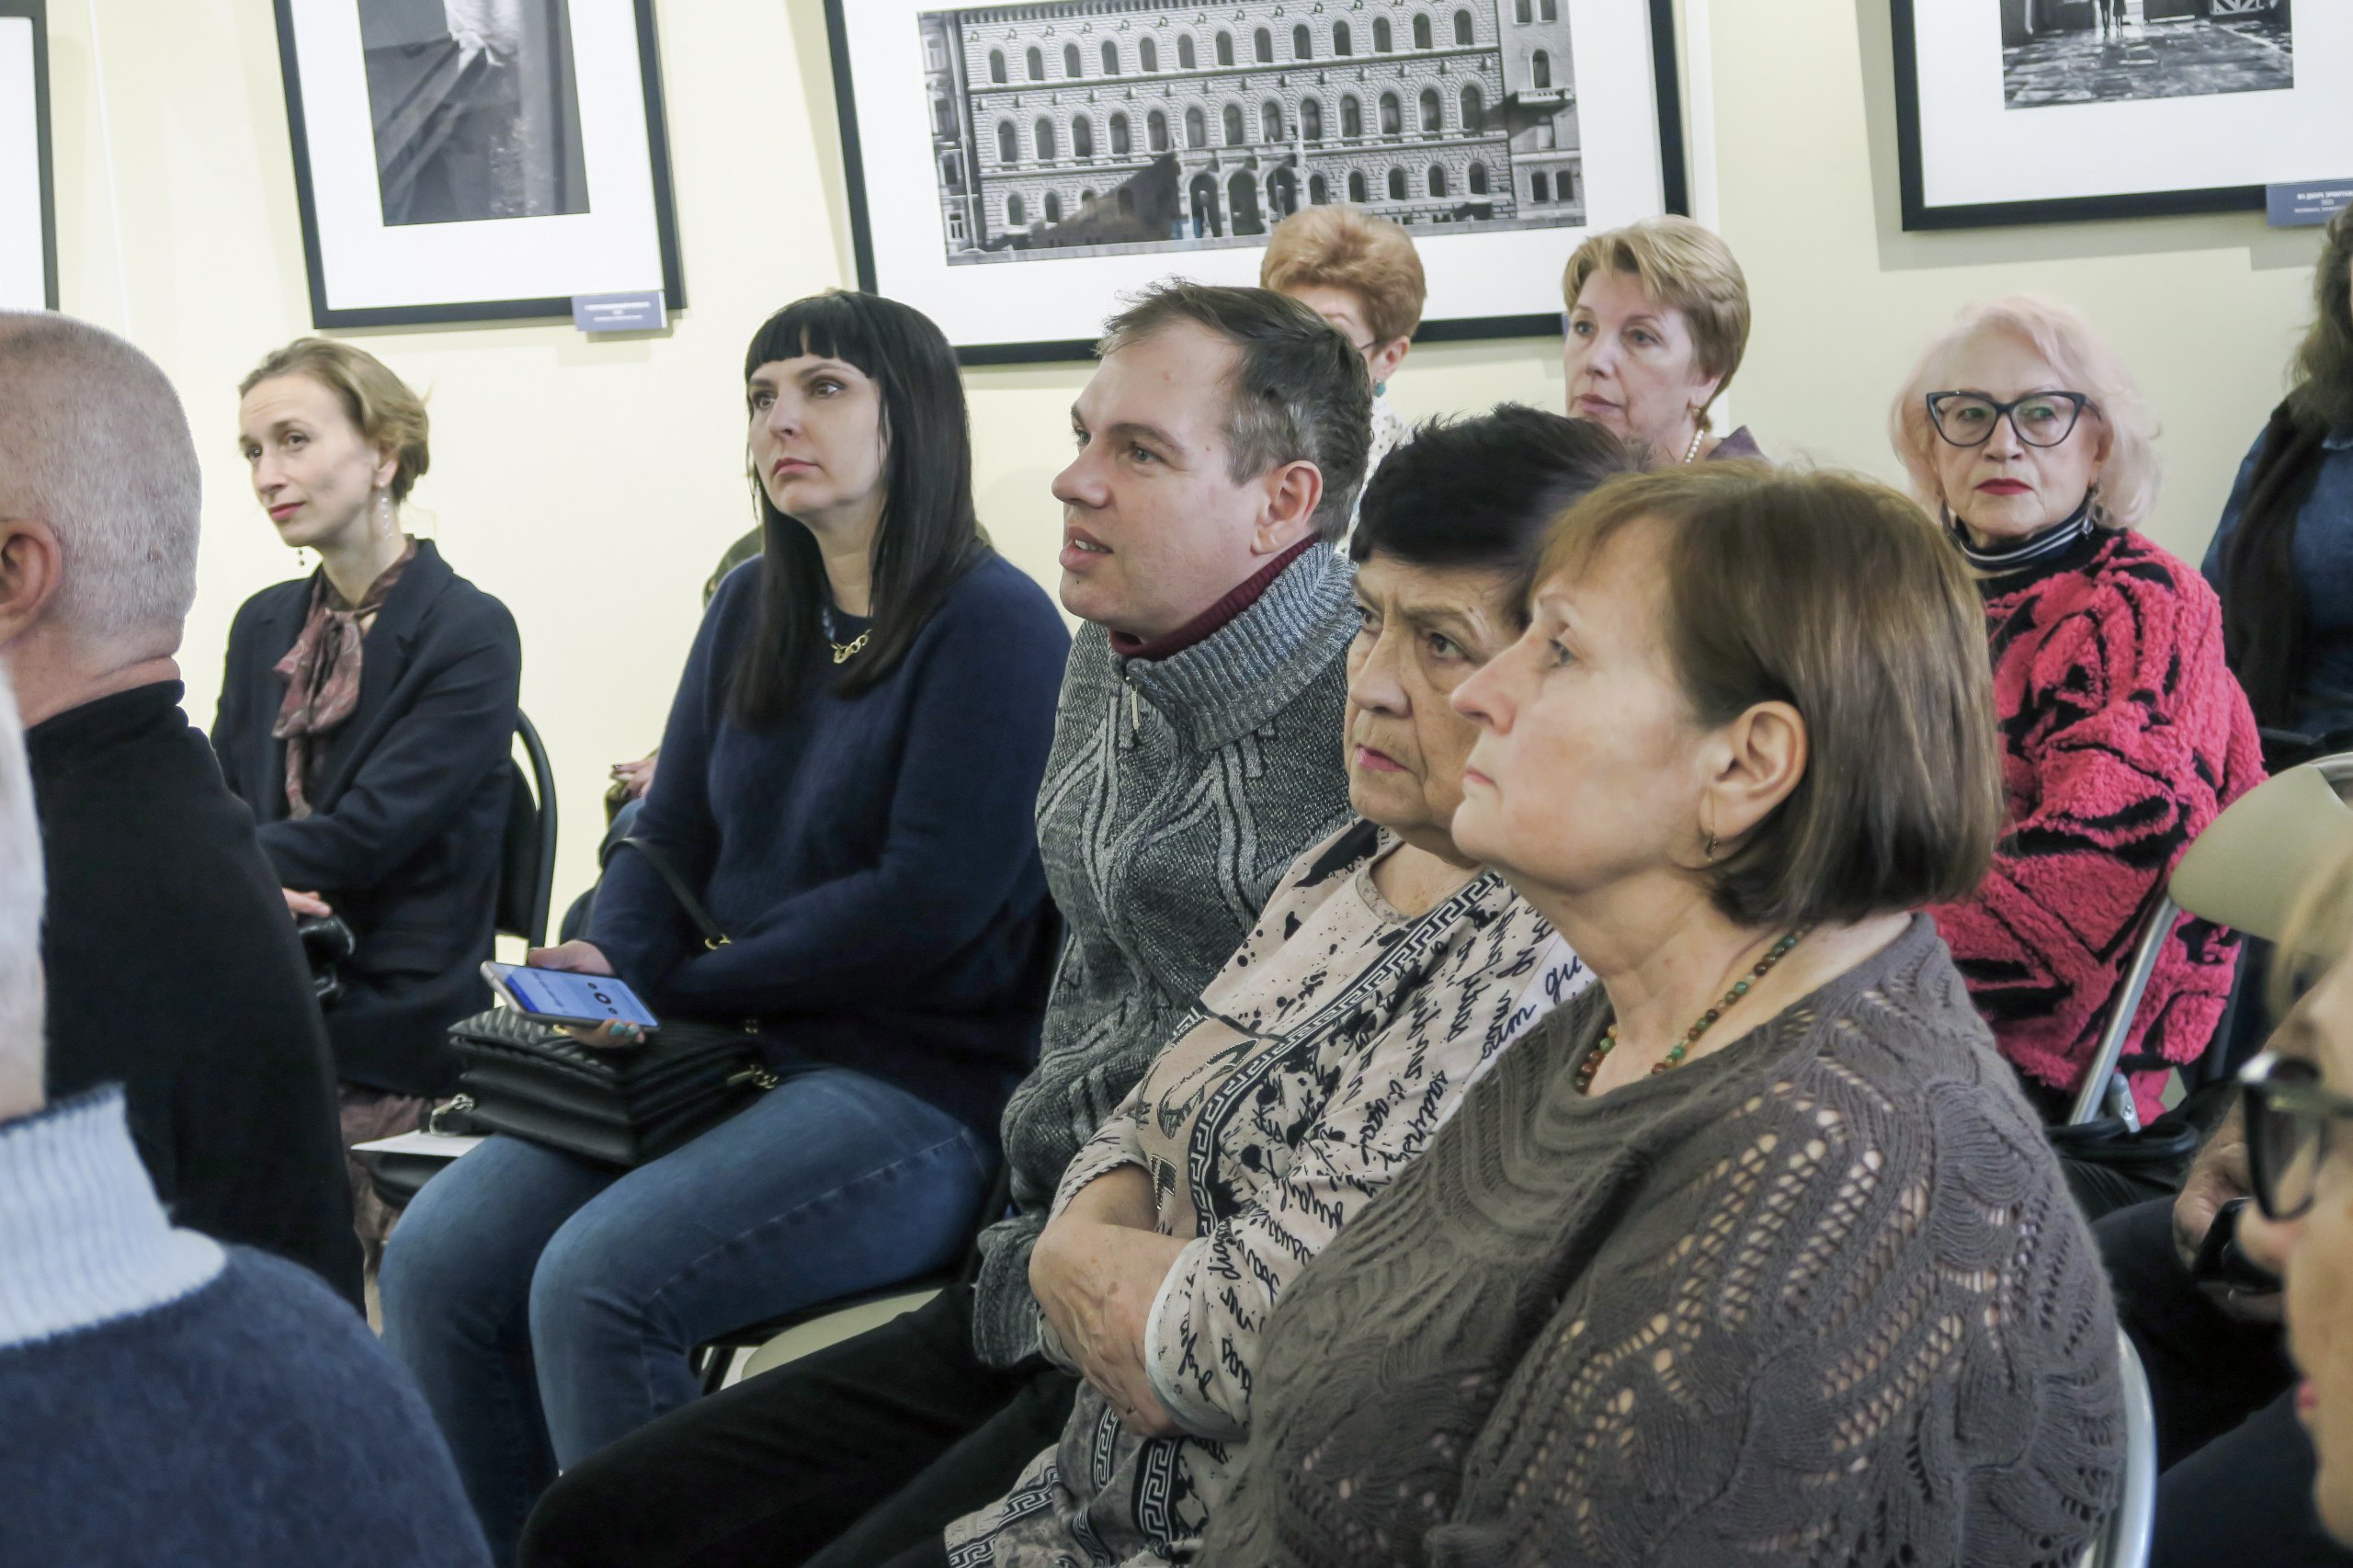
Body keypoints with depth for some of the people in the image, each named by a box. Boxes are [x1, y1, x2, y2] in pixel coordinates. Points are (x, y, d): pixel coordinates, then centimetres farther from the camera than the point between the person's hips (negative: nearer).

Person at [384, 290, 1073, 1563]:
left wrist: (679, 988, -9)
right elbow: (670, 836, 17)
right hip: (733, 1056, 7)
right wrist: (603, 969, -6)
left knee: (599, 1285, -27)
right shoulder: (750, 613, 14)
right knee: (435, 1260, -11)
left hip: (922, 1088, -7)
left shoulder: (994, 624, -9)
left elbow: (932, 901, -15)